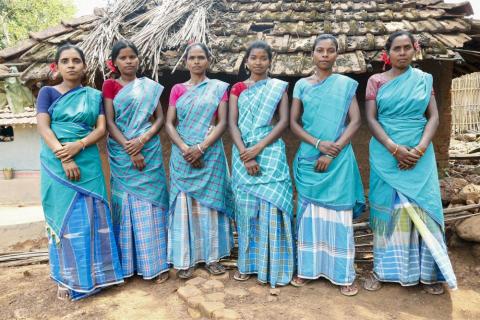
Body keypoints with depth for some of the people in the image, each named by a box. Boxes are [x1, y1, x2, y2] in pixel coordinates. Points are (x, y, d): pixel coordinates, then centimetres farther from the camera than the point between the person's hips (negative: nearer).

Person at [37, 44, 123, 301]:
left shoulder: (95, 95, 10)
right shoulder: (48, 92, 6)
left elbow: (101, 129, 0)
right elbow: (43, 127, -5)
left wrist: (78, 145, -17)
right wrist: (63, 158, -18)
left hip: (88, 162, 1)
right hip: (57, 164, -1)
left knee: (90, 217, 3)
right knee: (63, 216, 3)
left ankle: (93, 274, 15)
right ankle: (67, 279, 13)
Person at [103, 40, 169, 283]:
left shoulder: (150, 87, 10)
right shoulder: (110, 85, 6)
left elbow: (160, 118, 4)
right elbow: (110, 122, -2)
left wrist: (142, 140, -13)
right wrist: (129, 149, -13)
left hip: (149, 151, 1)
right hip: (122, 153, -1)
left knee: (149, 204, 2)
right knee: (126, 204, 3)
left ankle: (156, 263, 11)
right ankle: (128, 263, 16)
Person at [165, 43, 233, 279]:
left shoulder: (219, 87, 5)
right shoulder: (177, 89, 10)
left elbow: (222, 122, -4)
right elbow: (169, 123, 3)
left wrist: (201, 148, -14)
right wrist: (183, 148, -13)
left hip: (210, 154, -1)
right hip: (183, 155, 1)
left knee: (209, 202, 5)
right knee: (184, 203, 3)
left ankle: (212, 256, 17)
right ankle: (185, 259, 13)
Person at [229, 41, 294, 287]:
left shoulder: (278, 87, 6)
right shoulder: (237, 88, 10)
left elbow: (284, 121, -4)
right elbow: (232, 123, 1)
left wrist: (259, 148, -15)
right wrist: (244, 154, -14)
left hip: (270, 152, -2)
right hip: (243, 153, 2)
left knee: (271, 205, -4)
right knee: (246, 205, 5)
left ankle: (272, 266, 9)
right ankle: (247, 263, 18)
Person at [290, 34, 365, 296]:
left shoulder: (346, 84, 5)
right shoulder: (302, 85, 8)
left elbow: (355, 121, -2)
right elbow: (293, 123, 3)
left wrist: (333, 151, -13)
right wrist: (318, 143, -12)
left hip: (338, 159, -1)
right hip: (308, 158, 2)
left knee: (338, 213, 1)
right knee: (309, 212, 6)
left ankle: (343, 273, 13)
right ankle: (308, 269, 19)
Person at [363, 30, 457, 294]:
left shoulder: (424, 79, 8)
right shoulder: (376, 81, 4)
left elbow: (434, 117, 2)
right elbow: (371, 119, -4)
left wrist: (420, 148, -14)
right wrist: (395, 148, -15)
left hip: (419, 154, 1)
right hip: (386, 155, -1)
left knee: (421, 207, 1)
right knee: (386, 207, 2)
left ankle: (428, 271, 14)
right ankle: (382, 269, 14)